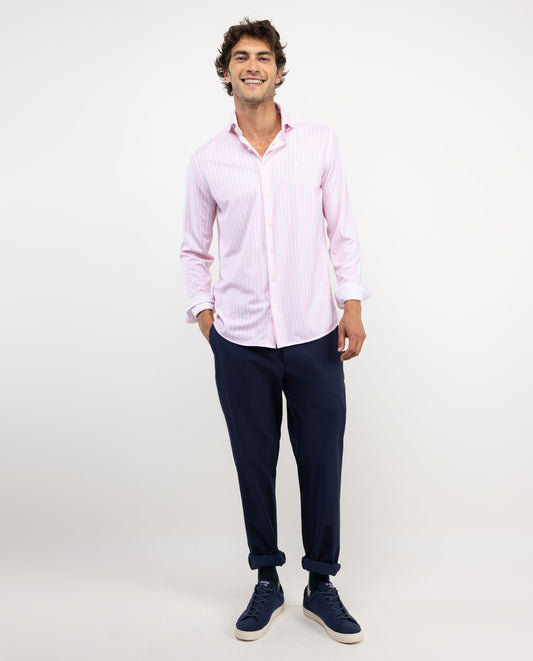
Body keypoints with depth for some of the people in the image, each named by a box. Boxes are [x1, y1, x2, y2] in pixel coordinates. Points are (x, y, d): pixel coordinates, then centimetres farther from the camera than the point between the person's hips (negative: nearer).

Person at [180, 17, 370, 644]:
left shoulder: (319, 143, 3)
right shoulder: (207, 159, 4)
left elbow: (342, 230, 6)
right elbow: (194, 248, 13)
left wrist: (353, 303, -2)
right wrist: (203, 311, 6)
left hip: (314, 336, 0)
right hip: (240, 343, 0)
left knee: (322, 464, 7)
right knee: (254, 467, 9)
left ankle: (321, 584, 26)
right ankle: (267, 581, 28)